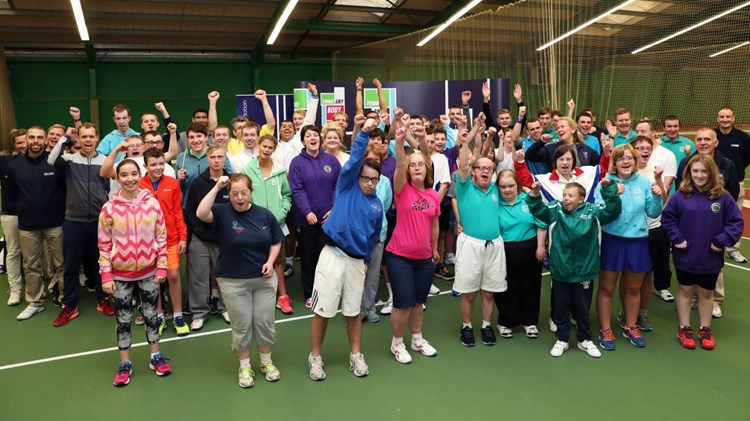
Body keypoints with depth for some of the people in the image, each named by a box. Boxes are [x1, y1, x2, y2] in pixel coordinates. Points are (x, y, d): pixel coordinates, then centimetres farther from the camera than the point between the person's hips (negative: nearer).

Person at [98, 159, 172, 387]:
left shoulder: (153, 203, -6)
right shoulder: (109, 208, -9)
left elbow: (161, 237, 0)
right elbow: (104, 244, -4)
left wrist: (162, 266, -3)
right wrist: (105, 275, -7)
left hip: (148, 271, 1)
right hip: (120, 273, -1)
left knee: (151, 314, 15)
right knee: (123, 318, 11)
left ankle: (155, 357, 30)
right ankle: (125, 364, 25)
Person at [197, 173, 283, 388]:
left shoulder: (264, 214, -2)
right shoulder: (222, 212, -10)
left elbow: (276, 242, 8)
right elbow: (201, 213, -32)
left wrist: (270, 262, -8)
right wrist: (216, 187, -30)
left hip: (264, 279, 3)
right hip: (233, 282, -2)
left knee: (265, 322, 12)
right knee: (242, 326, 9)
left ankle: (266, 362, 33)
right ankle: (244, 367, 29)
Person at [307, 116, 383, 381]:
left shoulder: (377, 205, 12)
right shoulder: (347, 187, 1)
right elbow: (355, 159, -14)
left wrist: (366, 260, 15)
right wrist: (364, 133, -24)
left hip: (357, 261, 4)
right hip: (333, 256, -4)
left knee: (353, 311, 14)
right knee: (323, 311, 3)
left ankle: (356, 356, 28)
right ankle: (315, 357, 18)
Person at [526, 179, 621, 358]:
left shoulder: (593, 211, -4)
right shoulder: (555, 210, -2)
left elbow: (614, 209, -7)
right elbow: (538, 210, -9)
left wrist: (609, 188, -17)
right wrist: (534, 195, -27)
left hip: (584, 272, 0)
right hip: (560, 271, 1)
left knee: (582, 309, 15)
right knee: (560, 307, 13)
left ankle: (585, 340, 34)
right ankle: (562, 339, 30)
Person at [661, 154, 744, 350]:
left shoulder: (723, 197, -8)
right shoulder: (680, 196, -9)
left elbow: (736, 222, -5)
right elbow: (667, 218, -3)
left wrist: (721, 242, -12)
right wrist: (676, 238, -11)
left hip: (711, 258, 1)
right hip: (685, 256, -1)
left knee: (706, 293, 16)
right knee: (686, 291, 14)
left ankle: (705, 330, 32)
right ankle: (684, 329, 26)